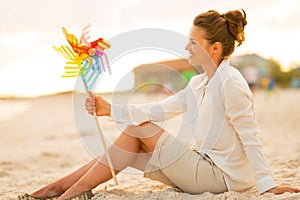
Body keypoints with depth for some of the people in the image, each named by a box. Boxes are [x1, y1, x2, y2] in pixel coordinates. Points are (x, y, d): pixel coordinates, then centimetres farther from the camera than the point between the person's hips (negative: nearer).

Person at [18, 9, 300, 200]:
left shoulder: (230, 82, -15)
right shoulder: (197, 84, 12)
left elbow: (250, 136, -18)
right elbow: (159, 110, 5)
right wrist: (111, 110, -2)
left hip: (220, 176, -8)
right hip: (201, 168, 8)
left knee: (139, 129, -11)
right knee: (132, 140, 1)